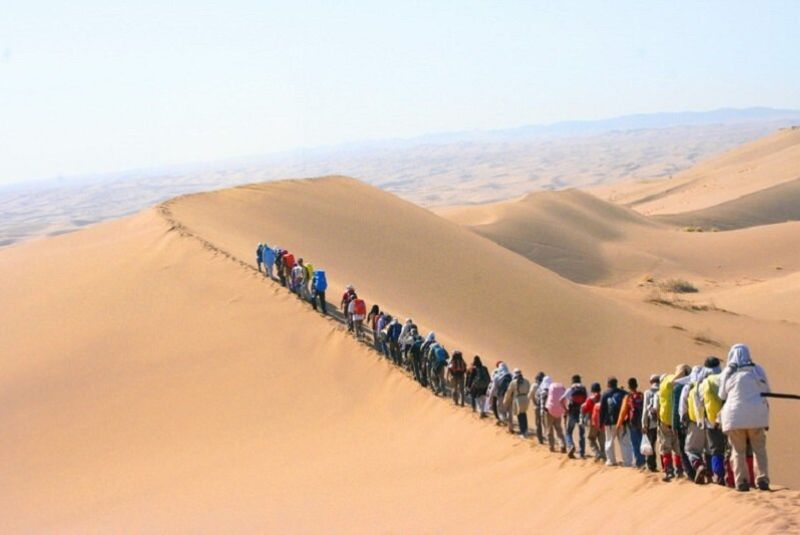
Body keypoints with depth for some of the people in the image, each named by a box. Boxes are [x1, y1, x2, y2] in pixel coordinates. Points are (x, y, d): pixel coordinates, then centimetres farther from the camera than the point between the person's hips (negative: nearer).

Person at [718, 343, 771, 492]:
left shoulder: (727, 373, 3)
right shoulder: (757, 370, 3)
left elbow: (722, 395, 9)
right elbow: (767, 391, 9)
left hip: (734, 415, 0)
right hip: (756, 415, 0)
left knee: (738, 451, 8)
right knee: (759, 449, 9)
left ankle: (741, 480, 0)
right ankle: (762, 478, -1)